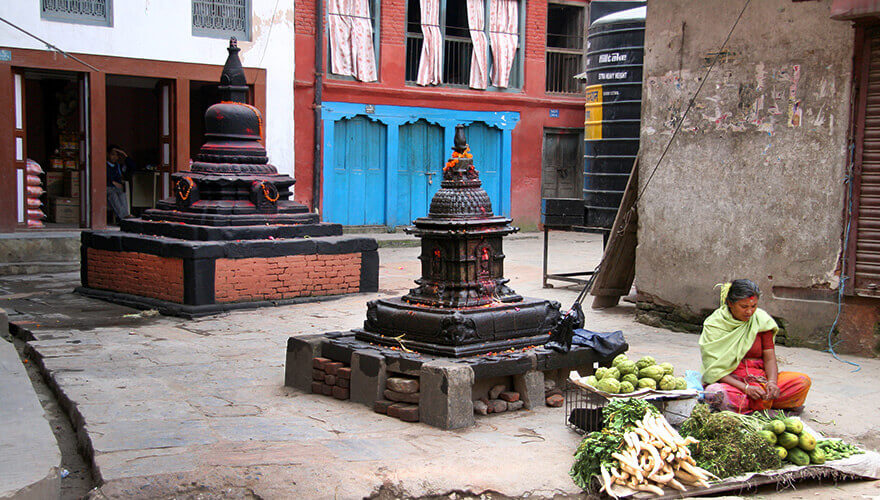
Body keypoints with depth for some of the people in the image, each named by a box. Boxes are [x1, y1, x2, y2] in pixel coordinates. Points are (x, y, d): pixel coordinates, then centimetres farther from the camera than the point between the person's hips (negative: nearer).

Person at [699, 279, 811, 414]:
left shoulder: (761, 319, 4)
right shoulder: (714, 324, -6)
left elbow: (770, 358, 2)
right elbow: (713, 369, -12)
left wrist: (772, 382, -19)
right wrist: (745, 387, -23)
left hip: (760, 376, 4)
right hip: (730, 381, -4)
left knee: (803, 381, -18)